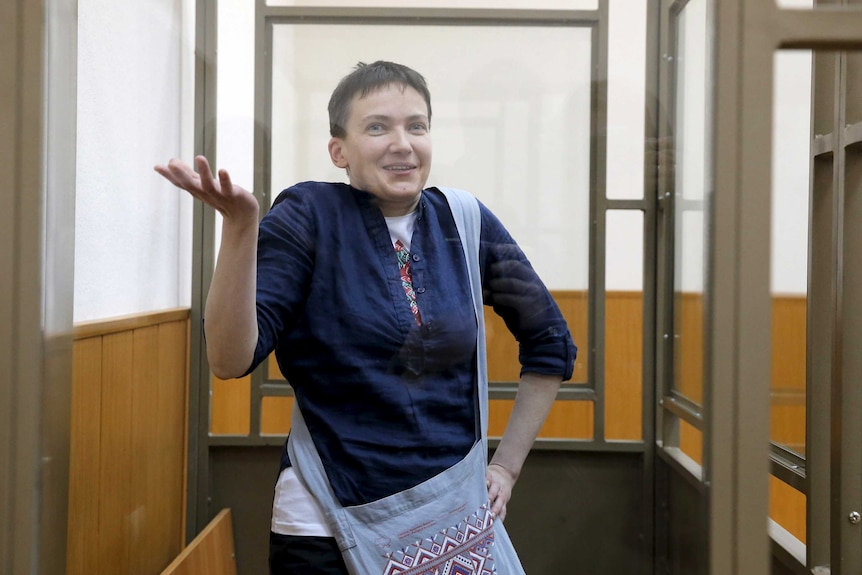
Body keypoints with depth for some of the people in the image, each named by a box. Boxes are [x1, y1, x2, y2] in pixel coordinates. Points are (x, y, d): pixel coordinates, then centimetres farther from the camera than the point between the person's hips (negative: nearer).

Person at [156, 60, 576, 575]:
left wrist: (506, 466, 6)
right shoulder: (308, 216, -8)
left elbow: (552, 347, 11)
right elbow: (230, 359, -19)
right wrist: (239, 228, -32)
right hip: (327, 528, -3)